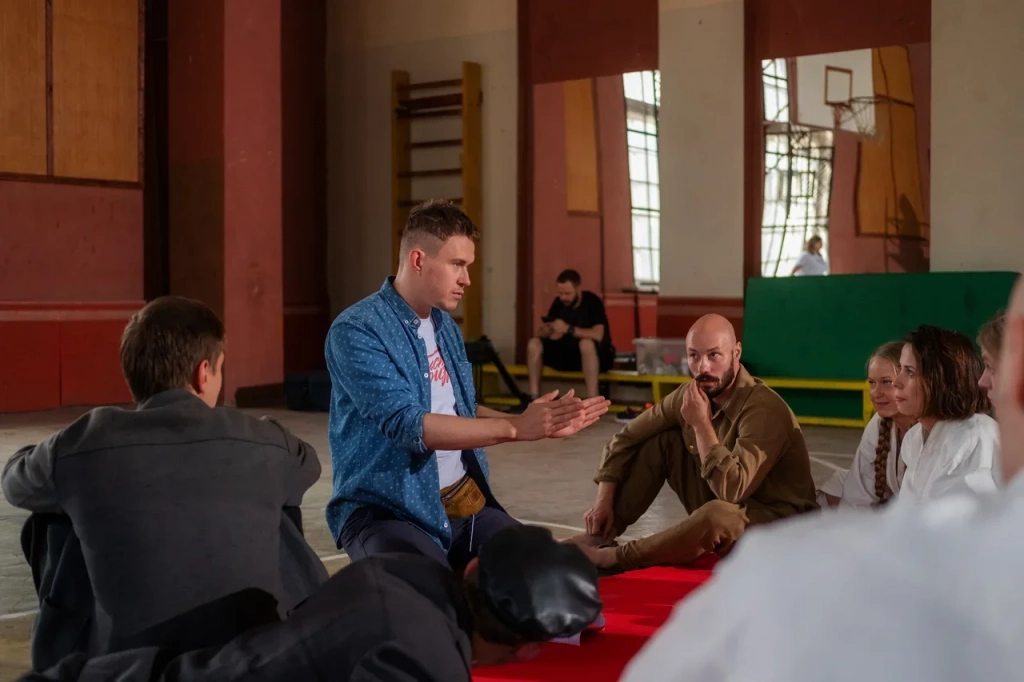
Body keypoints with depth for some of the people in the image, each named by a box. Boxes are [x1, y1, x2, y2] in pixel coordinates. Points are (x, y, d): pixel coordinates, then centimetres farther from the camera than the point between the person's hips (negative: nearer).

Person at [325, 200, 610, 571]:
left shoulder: (445, 326, 11)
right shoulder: (356, 331, -15)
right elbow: (407, 424, -25)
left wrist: (540, 424, 1)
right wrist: (514, 427, -25)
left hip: (463, 500, 8)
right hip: (387, 509, -8)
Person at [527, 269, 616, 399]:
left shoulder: (592, 301, -17)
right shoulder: (558, 302, -1)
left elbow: (598, 335, -30)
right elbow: (542, 333, -2)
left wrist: (568, 329, -36)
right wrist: (545, 330, -26)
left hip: (597, 356, -5)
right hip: (569, 354, 5)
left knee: (586, 344, -40)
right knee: (534, 344, -14)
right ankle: (534, 399, -17)